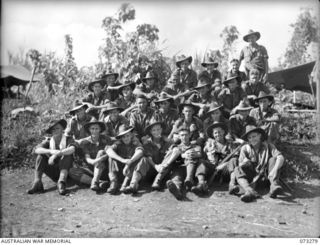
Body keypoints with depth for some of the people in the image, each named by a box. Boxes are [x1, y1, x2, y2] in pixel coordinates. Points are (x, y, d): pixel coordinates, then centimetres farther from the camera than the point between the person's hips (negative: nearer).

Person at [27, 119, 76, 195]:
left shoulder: (68, 139, -3)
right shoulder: (48, 141, 5)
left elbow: (72, 149, -28)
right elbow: (37, 149, -16)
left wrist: (56, 154, -40)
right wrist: (50, 151, -34)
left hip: (66, 171, -3)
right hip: (54, 174, 3)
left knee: (67, 155, -27)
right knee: (41, 156, -15)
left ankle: (61, 182, -38)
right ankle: (37, 183, -27)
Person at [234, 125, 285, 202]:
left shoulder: (268, 146, -1)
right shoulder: (245, 148, 3)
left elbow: (280, 157, -17)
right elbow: (241, 165, -5)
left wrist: (274, 171, -35)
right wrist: (245, 162, -29)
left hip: (267, 176, -1)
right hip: (253, 176, 1)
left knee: (273, 159, -20)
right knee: (237, 170, -21)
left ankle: (274, 185, -40)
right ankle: (250, 191, -47)